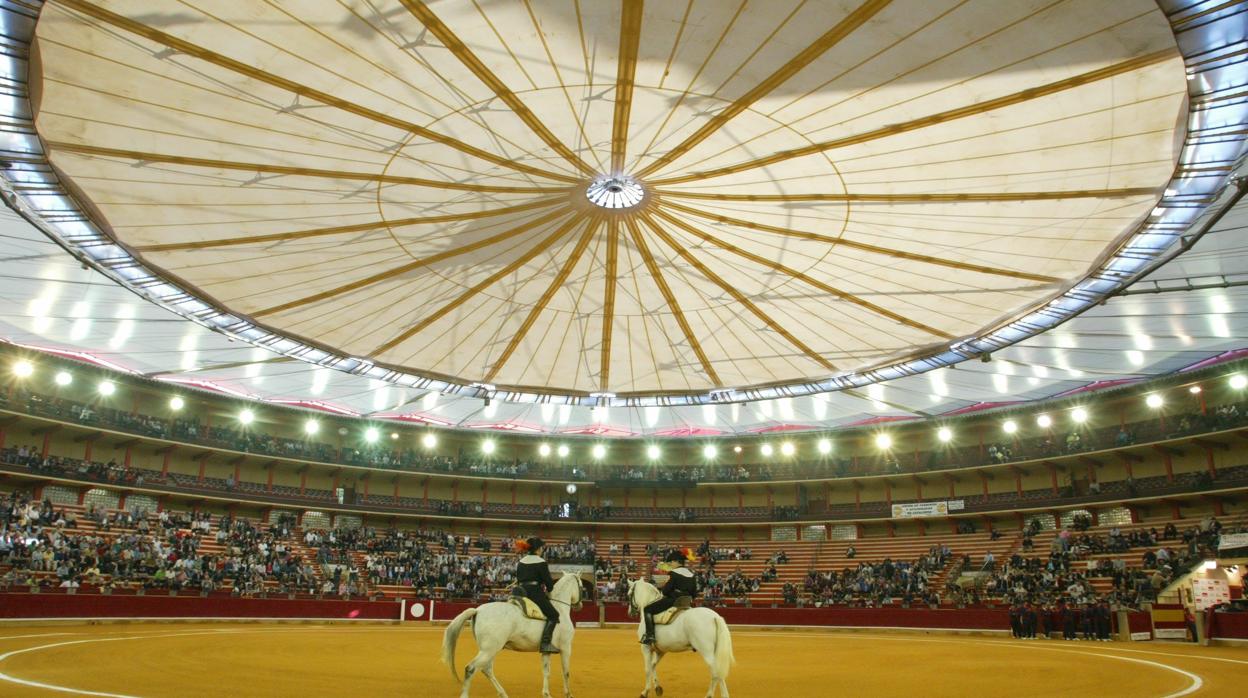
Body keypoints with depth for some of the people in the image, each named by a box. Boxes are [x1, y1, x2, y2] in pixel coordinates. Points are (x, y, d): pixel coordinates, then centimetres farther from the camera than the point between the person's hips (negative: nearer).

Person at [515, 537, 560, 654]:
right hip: (536, 592, -8)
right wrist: (549, 589, 15)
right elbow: (548, 581, -5)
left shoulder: (521, 562, 13)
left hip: (522, 592, 8)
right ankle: (545, 643, -20)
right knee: (553, 616, -5)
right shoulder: (541, 562, -7)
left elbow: (518, 579, 17)